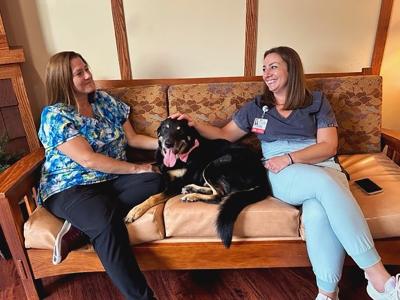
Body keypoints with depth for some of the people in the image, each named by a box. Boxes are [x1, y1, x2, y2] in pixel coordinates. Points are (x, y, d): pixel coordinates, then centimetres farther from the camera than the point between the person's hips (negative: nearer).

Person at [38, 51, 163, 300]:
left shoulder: (105, 100, 10)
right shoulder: (54, 116, -9)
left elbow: (132, 138, 12)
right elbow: (88, 160, -18)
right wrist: (137, 168, -16)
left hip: (112, 180, 6)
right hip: (70, 187, -6)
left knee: (154, 181, -21)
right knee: (106, 224, -35)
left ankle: (82, 223, -19)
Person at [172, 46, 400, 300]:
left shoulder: (317, 101, 13)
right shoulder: (256, 106, 18)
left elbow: (329, 146, 2)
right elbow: (225, 135, 19)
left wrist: (289, 158, -13)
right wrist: (194, 124, 4)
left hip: (323, 167, 1)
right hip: (281, 174, 0)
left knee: (318, 212, -36)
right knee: (324, 183, -35)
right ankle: (378, 275, -26)